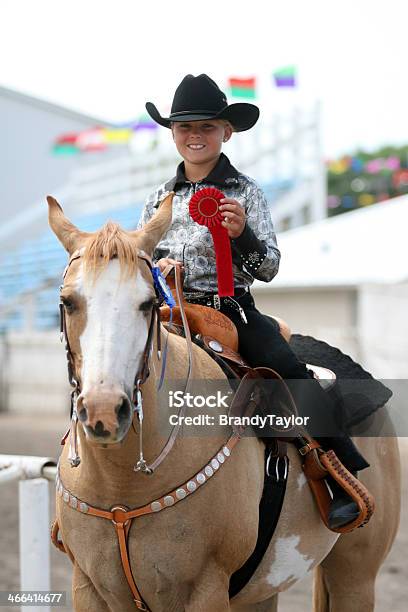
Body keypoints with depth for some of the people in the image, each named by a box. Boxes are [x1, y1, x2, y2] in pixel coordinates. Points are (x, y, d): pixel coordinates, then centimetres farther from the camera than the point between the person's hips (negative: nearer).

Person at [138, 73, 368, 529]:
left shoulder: (245, 191, 4)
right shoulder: (160, 198, 13)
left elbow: (269, 268, -1)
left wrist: (242, 234, -21)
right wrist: (155, 265, -5)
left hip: (233, 309, -3)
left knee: (292, 372, -25)